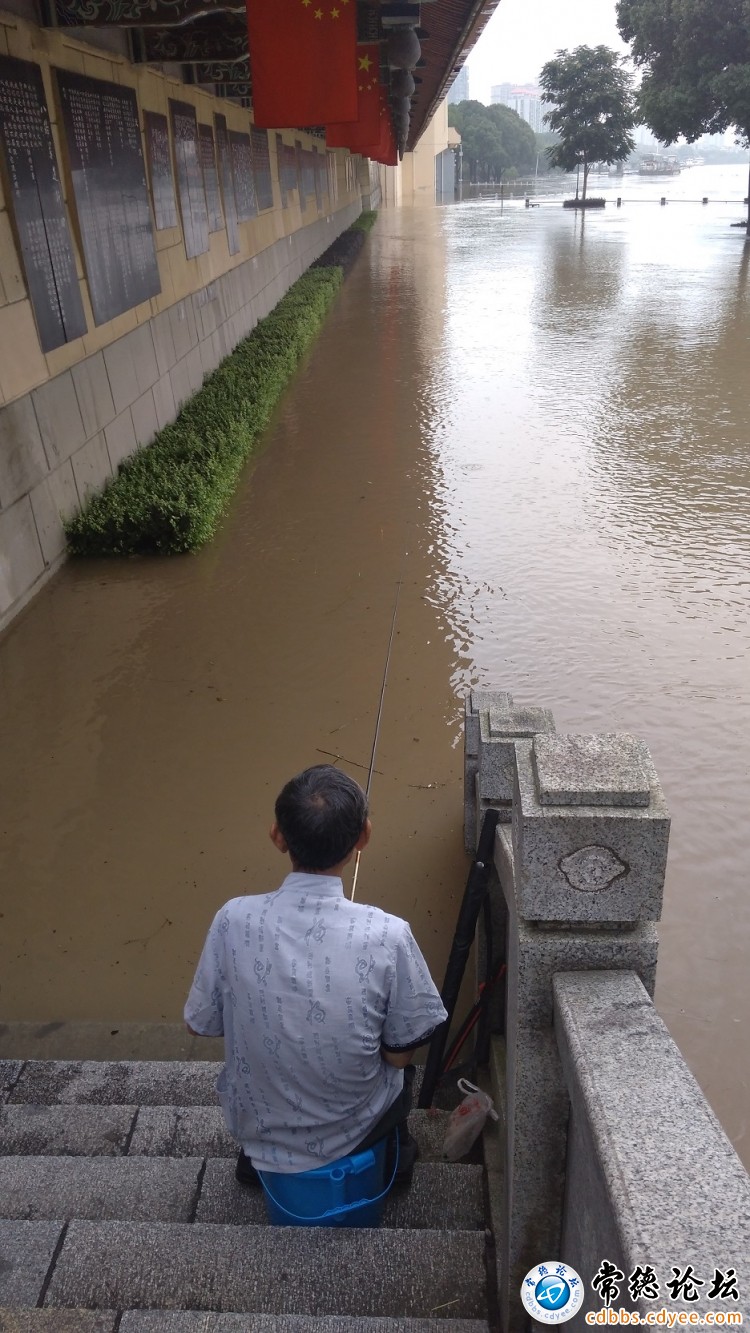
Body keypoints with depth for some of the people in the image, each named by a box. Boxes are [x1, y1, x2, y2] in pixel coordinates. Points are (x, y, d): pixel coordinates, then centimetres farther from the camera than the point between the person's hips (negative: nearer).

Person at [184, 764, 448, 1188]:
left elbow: (201, 1025, -7)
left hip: (258, 1131, 2)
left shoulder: (234, 919, -23)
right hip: (355, 1132, -1)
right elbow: (401, 1054, -14)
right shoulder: (386, 934, -28)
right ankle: (395, 1151, 36)